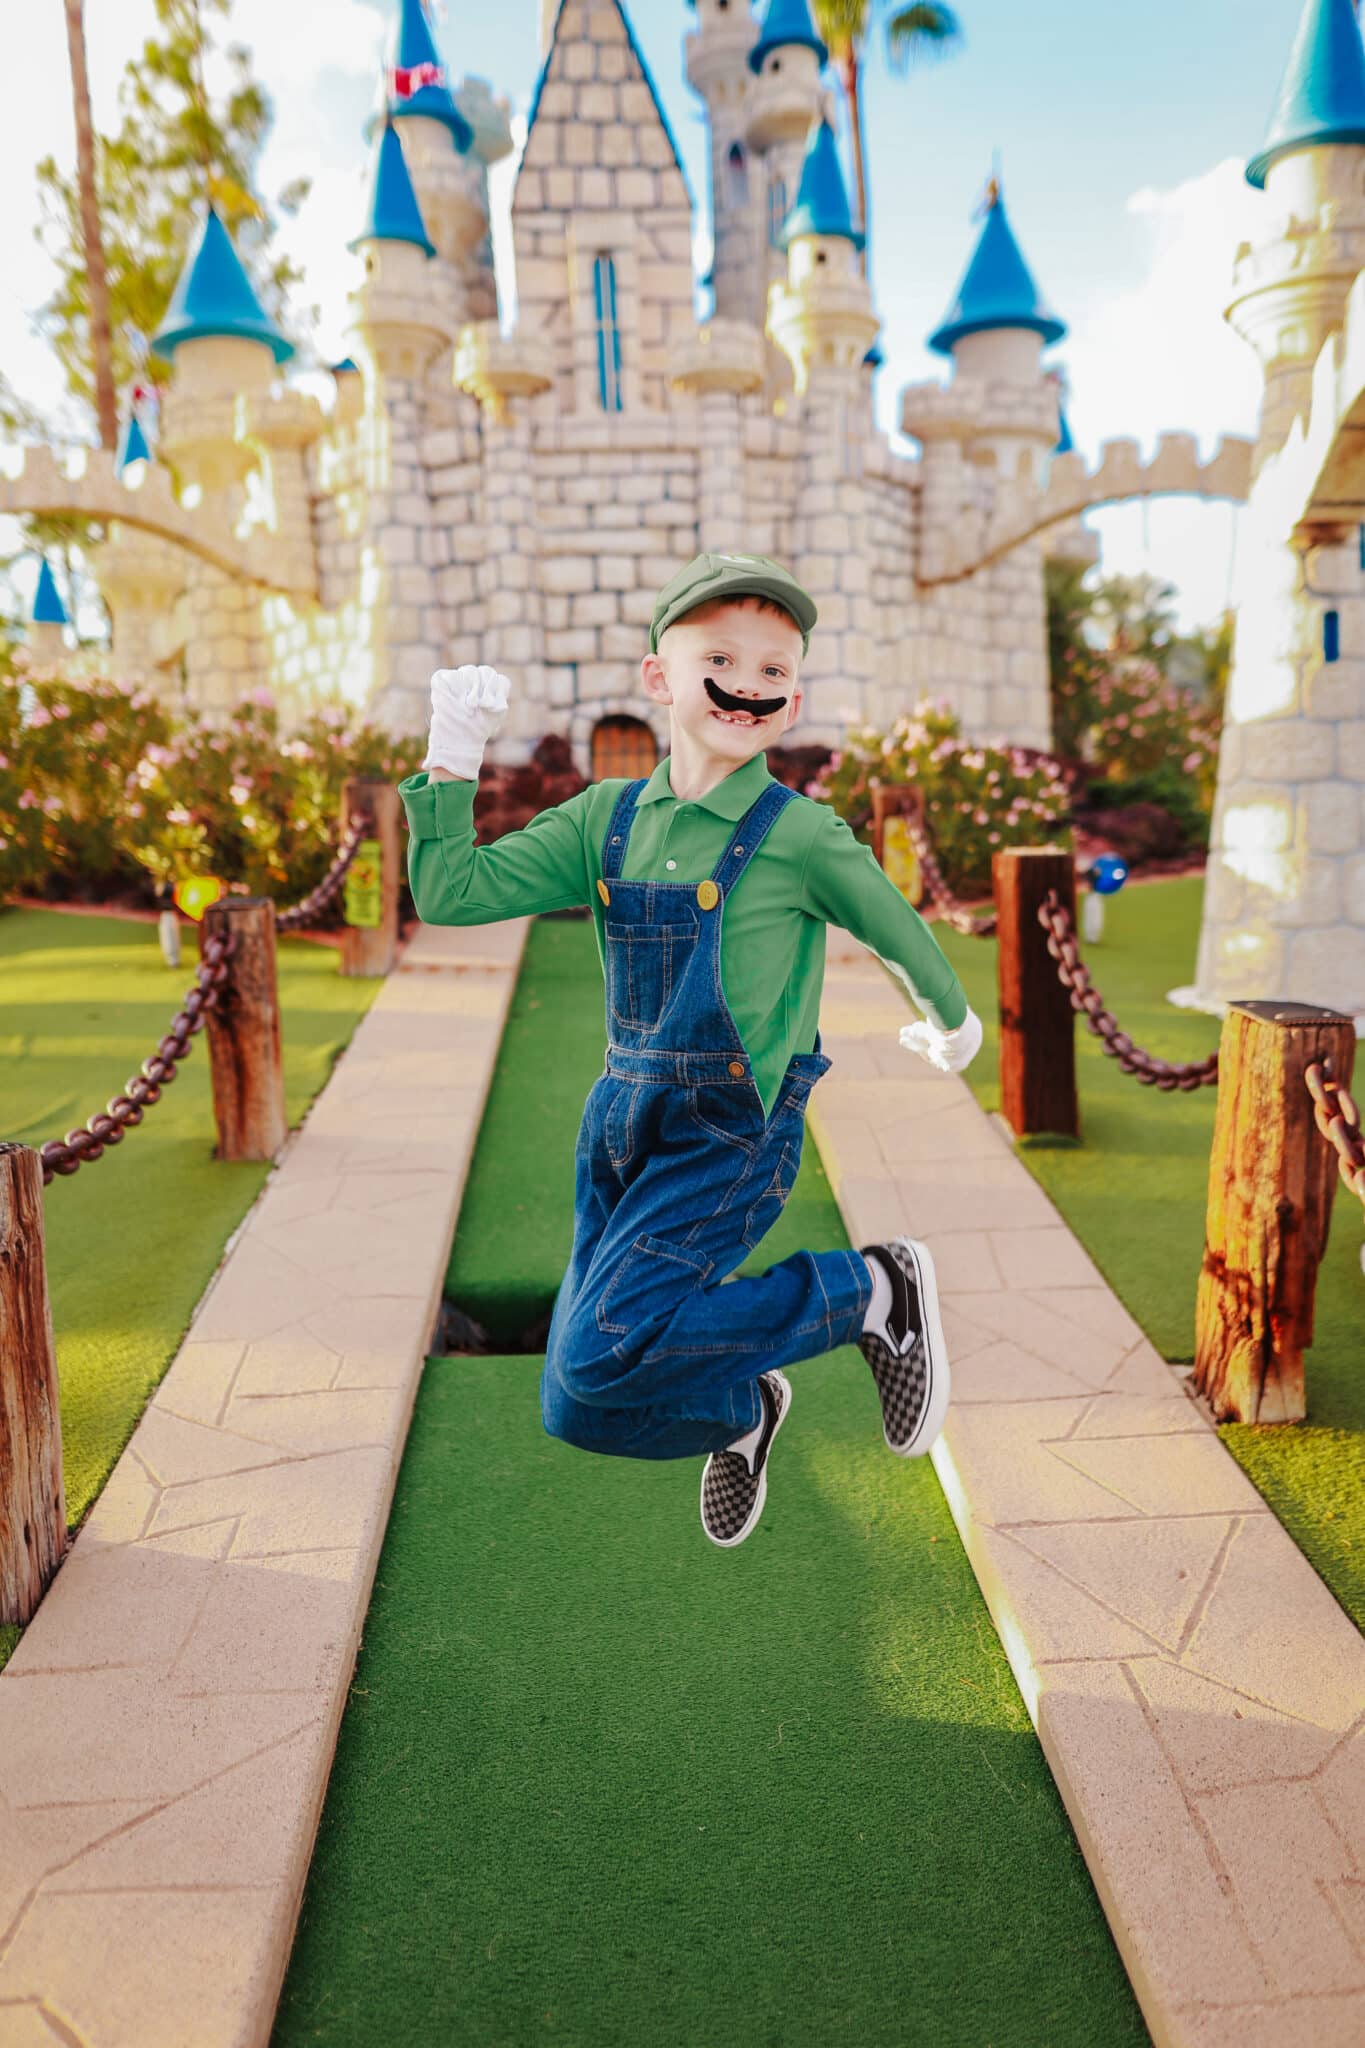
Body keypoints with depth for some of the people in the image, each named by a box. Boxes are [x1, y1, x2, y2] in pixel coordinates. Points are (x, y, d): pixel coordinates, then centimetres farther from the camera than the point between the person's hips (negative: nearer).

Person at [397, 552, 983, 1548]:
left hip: (732, 1135, -5)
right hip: (623, 1125, 5)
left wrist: (953, 1017, 24)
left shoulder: (798, 834, -9)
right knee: (576, 1409, 8)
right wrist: (452, 757, -7)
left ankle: (872, 1292, -4)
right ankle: (742, 1410, 40)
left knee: (602, 1355, -22)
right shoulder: (607, 816, 3)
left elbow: (897, 928, 8)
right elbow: (452, 894, 1)